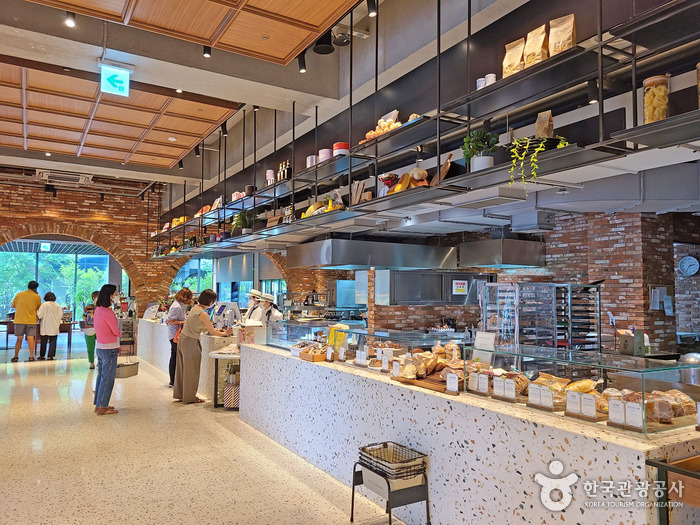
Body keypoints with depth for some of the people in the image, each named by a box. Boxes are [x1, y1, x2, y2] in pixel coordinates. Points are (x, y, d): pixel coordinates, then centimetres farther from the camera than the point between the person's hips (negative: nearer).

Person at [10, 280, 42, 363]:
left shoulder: (18, 295, 4)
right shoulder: (37, 297, -1)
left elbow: (13, 306, 15)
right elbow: (39, 308, 10)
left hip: (19, 320, 2)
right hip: (31, 321, -1)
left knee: (19, 339, 8)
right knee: (30, 339, -1)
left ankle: (16, 357, 13)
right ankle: (31, 356, -3)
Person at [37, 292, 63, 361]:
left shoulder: (44, 305, -7)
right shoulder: (58, 305, 0)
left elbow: (40, 315, -7)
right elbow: (61, 316, 1)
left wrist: (37, 311, 11)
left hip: (45, 328, -1)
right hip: (54, 328, 1)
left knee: (44, 342, 10)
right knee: (53, 342, 4)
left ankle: (42, 356, 19)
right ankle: (50, 356, 2)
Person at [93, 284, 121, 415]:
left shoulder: (98, 309, 8)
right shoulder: (107, 312, -21)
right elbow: (116, 331, -15)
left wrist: (115, 345, 12)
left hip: (100, 347, 9)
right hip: (109, 349, -9)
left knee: (101, 376, 17)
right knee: (108, 378, 0)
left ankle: (99, 404, 27)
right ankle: (102, 408, 7)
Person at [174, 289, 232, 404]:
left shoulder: (196, 308, 6)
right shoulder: (203, 314, -21)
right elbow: (212, 332, -13)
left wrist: (215, 330, 18)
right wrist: (225, 333, 2)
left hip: (183, 339, 9)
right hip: (190, 342, -9)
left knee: (183, 369, 17)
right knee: (191, 371, 3)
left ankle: (180, 394, 28)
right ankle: (190, 397, 12)